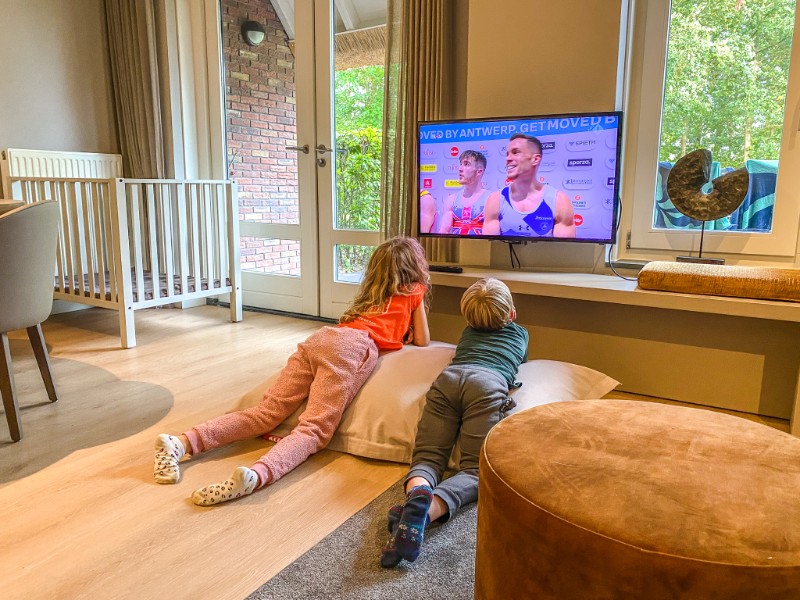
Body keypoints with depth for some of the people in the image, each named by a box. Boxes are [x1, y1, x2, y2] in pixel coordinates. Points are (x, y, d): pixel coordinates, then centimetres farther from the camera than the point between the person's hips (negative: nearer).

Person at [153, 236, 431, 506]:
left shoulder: (372, 292, 36)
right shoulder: (415, 290, 21)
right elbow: (422, 342, 25)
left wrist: (396, 331, 53)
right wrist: (406, 332, 44)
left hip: (319, 338, 6)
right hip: (352, 347, -6)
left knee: (267, 412, -1)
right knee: (315, 428, -19)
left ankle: (181, 442, -16)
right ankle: (256, 474, -45)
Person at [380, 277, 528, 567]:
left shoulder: (468, 331, 41)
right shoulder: (520, 333, 37)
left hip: (449, 377, 2)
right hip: (488, 383, -2)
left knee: (427, 456, 1)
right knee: (475, 468, -8)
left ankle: (415, 494, -36)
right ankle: (429, 507, -40)